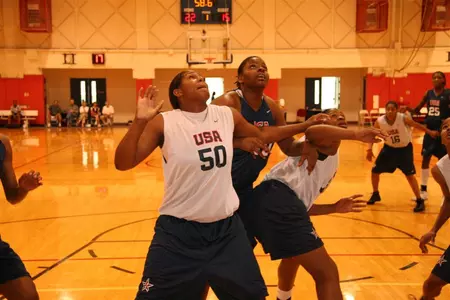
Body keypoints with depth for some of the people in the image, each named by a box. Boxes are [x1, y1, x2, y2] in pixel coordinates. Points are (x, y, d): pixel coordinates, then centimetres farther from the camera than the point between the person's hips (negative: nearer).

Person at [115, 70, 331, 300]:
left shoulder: (227, 115, 1)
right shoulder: (163, 123, -11)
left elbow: (262, 136, 19)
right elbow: (123, 163, -14)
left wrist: (305, 126, 19)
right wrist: (139, 121, -27)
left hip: (226, 228, 4)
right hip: (178, 230, -3)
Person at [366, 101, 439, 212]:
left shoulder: (403, 118, -26)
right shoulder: (380, 121, -20)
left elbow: (416, 125, -9)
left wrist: (430, 132, -3)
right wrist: (369, 149, -12)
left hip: (404, 148, -3)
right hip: (389, 148, 3)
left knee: (409, 175, -7)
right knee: (375, 171, 4)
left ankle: (419, 201, 6)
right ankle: (375, 195, 27)